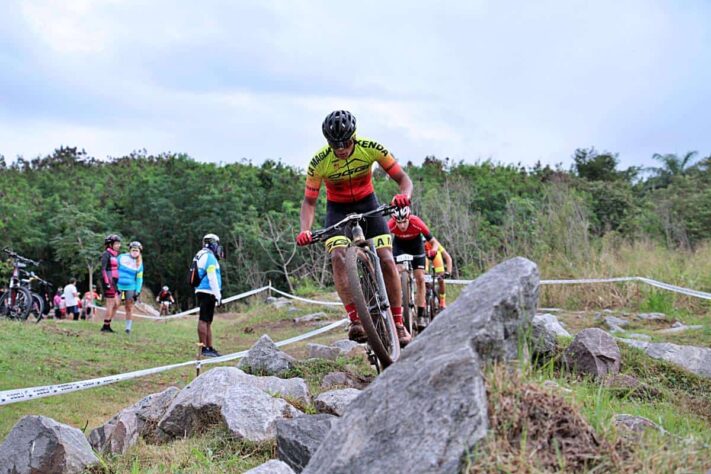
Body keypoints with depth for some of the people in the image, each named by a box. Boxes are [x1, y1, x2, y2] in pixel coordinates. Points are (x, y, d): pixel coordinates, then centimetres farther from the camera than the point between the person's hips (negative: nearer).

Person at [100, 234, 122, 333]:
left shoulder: (115, 255, 17)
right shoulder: (106, 254, -8)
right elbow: (103, 269, -15)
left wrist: (117, 283, 21)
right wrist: (106, 283, -22)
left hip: (115, 282, 8)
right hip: (109, 281, -8)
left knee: (116, 305, 8)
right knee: (111, 305, -6)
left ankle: (107, 325, 13)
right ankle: (105, 327, 1)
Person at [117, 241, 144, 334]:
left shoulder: (139, 264, 6)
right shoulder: (122, 257, 1)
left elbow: (139, 279, 8)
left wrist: (138, 291, 0)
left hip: (131, 287, 1)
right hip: (118, 286, -1)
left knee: (129, 308, 1)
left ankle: (128, 327, 7)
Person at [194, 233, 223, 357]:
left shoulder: (202, 256, 19)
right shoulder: (209, 257, -12)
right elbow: (212, 278, -18)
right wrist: (218, 295, -17)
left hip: (203, 292, 11)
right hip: (207, 293, -11)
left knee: (208, 321, 12)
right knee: (204, 320, -10)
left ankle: (210, 348, 16)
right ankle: (204, 348, -11)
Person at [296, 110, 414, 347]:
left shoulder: (371, 148, -22)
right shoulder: (319, 162, -22)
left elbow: (403, 178, -17)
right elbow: (309, 200, -14)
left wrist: (404, 195, -40)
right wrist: (305, 230, -32)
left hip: (367, 204, 0)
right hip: (338, 209, 0)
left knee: (386, 260, -15)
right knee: (338, 256, -27)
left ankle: (398, 323, -3)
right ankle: (355, 321, -28)